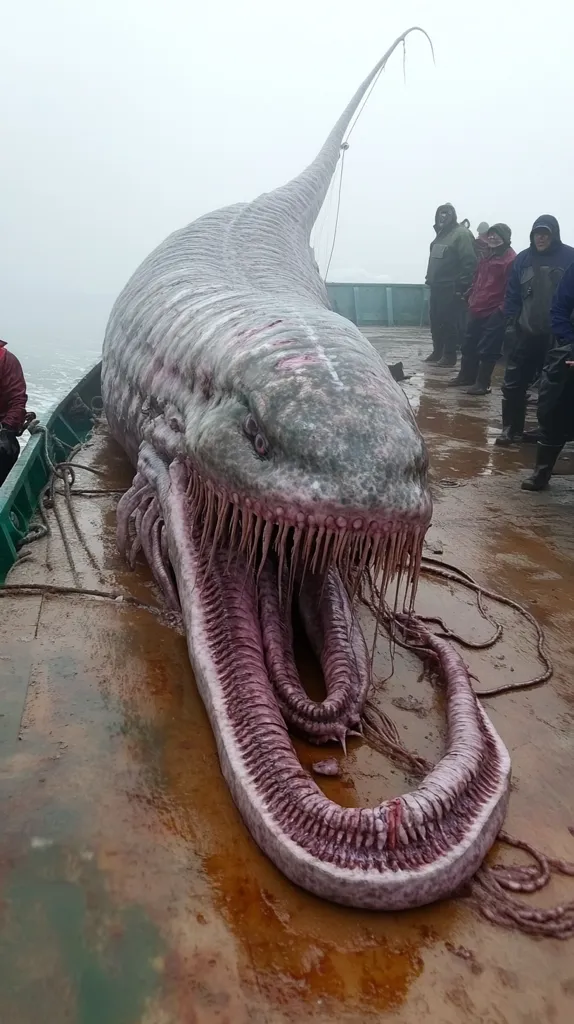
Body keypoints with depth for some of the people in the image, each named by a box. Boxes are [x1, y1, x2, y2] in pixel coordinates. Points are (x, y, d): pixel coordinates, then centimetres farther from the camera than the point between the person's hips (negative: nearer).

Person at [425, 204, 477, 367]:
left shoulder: (461, 234, -11)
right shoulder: (441, 234, 18)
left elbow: (469, 261, -17)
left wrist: (462, 285, -20)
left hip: (451, 287, -9)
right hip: (437, 286, 9)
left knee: (449, 322, -6)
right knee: (435, 320, 11)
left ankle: (450, 355, 1)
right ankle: (437, 352, 22)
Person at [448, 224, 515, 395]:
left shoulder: (510, 259, -11)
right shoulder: (486, 256, 17)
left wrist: (502, 308, -18)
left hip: (495, 312, -9)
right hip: (477, 309, 9)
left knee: (487, 348, -3)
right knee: (469, 344, 16)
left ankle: (483, 383, 5)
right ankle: (466, 375, 31)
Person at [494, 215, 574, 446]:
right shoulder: (523, 259, 4)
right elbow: (512, 295, 7)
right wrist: (511, 323, -1)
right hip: (526, 333, 2)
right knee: (513, 384, 1)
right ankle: (511, 429, 12)